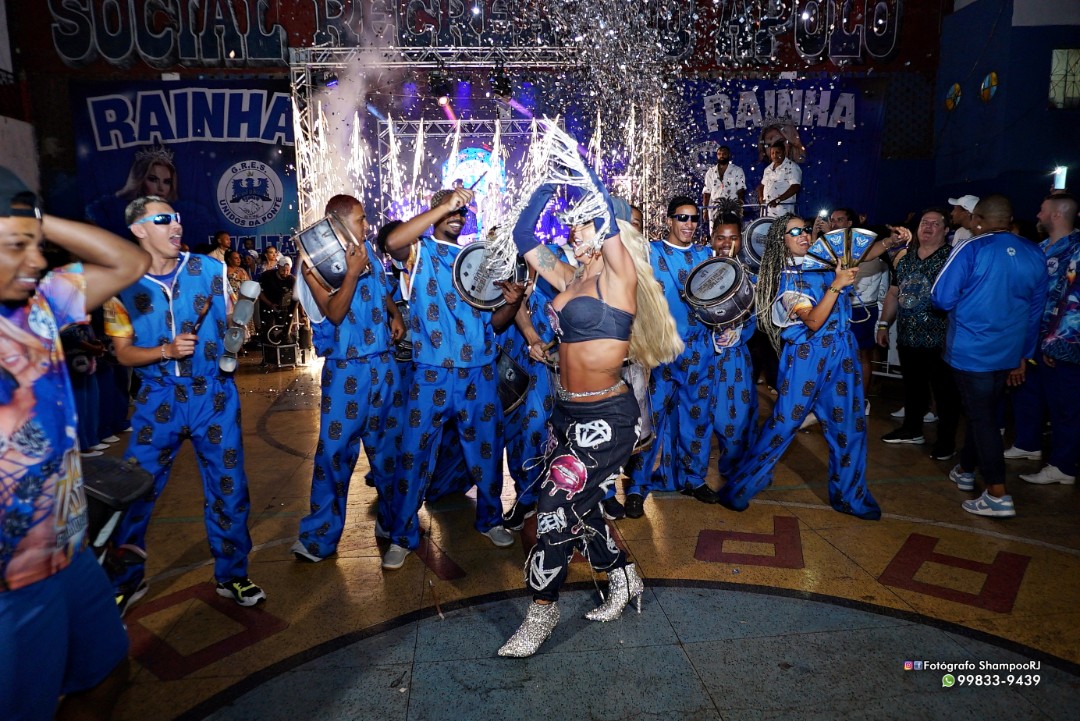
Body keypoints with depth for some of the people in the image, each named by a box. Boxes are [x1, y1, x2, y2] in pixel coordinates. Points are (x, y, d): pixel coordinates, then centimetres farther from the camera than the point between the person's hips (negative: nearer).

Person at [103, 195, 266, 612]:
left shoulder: (209, 269, -1)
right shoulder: (123, 285, -2)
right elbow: (124, 352, 1)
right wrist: (166, 351, -17)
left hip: (214, 394, 0)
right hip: (158, 398, 0)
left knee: (229, 488, 6)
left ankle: (231, 575, 25)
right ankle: (125, 580, 26)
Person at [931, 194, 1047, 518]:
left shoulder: (970, 249, -13)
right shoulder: (1035, 255, 6)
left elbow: (941, 299, -15)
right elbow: (1036, 310, 12)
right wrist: (1024, 355, 19)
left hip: (971, 351, -6)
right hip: (1010, 353, 6)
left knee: (982, 418, -1)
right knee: (984, 413, 19)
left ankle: (998, 496, -2)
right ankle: (966, 470, 36)